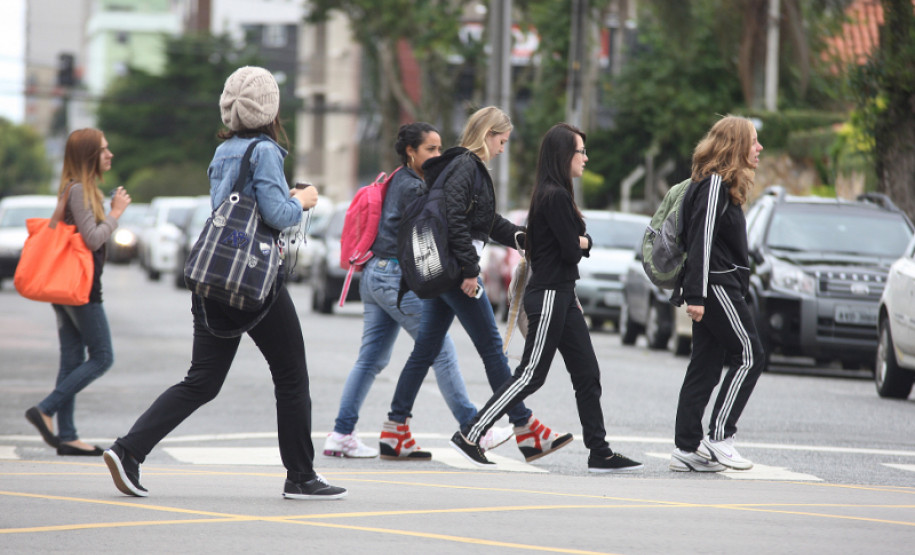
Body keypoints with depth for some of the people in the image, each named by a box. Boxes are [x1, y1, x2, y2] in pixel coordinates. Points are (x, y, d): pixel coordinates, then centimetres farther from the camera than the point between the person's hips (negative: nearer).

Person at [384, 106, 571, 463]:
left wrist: (525, 239, 24)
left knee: (426, 349, 9)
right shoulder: (465, 166, -12)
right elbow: (454, 219, -23)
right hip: (453, 270, -10)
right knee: (492, 348, -4)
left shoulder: (466, 166, 19)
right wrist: (469, 269, -23)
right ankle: (526, 431, 1)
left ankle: (395, 428, 9)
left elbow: (490, 222, 28)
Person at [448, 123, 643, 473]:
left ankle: (600, 453, 9)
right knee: (531, 375, -6)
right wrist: (586, 241, 2)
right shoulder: (555, 197, -16)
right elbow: (572, 249, -17)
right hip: (549, 296, -10)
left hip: (561, 294, 10)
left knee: (587, 374, 8)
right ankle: (469, 435, -1)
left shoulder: (556, 195, 15)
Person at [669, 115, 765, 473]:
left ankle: (686, 448, 7)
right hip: (716, 285, -10)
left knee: (705, 365, 7)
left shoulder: (725, 184, 19)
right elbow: (702, 240, -18)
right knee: (749, 355, -9)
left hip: (722, 286, 10)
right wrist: (696, 295, -23)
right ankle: (719, 437, -8)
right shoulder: (714, 184, -13)